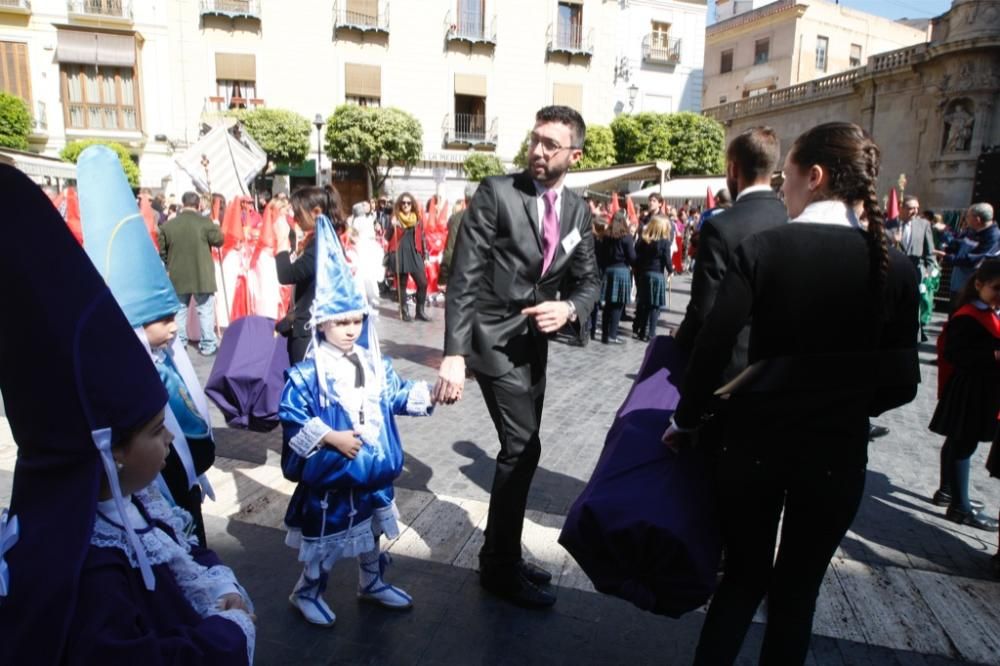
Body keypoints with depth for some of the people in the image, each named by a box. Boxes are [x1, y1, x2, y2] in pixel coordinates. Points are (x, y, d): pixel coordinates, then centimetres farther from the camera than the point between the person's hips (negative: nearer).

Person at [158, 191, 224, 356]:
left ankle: (178, 343, 21)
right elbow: (218, 240, -1)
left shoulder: (167, 225, 0)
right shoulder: (205, 222, -12)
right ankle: (208, 345, 6)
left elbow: (162, 251, 6)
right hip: (202, 275, -3)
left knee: (179, 310, 15)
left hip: (177, 276, 3)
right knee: (205, 310, 4)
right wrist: (218, 229, 18)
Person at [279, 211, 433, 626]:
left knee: (372, 529, 22)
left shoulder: (375, 364, 1)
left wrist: (431, 393, -10)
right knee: (324, 538, 12)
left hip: (373, 470, 6)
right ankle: (307, 592, 36)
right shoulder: (307, 373, -17)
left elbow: (397, 396, 6)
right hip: (329, 475, -6)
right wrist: (331, 438, -24)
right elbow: (291, 414, -19)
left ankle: (372, 583, 44)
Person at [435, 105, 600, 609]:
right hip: (494, 337, -6)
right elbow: (464, 277, -18)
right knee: (522, 448, -8)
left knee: (520, 450, 14)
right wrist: (454, 354, -25)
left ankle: (500, 555, 33)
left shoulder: (578, 210, 4)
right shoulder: (496, 193, -13)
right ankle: (501, 567, 13)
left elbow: (588, 280, 8)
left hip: (534, 341, 7)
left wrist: (568, 308, -16)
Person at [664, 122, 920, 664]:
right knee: (796, 593, 18)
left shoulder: (761, 248, -12)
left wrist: (685, 421, -2)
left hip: (755, 442, -1)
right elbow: (901, 382, -3)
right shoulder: (894, 266, -5)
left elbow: (713, 347, -17)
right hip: (836, 453, 1)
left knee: (743, 579, 19)